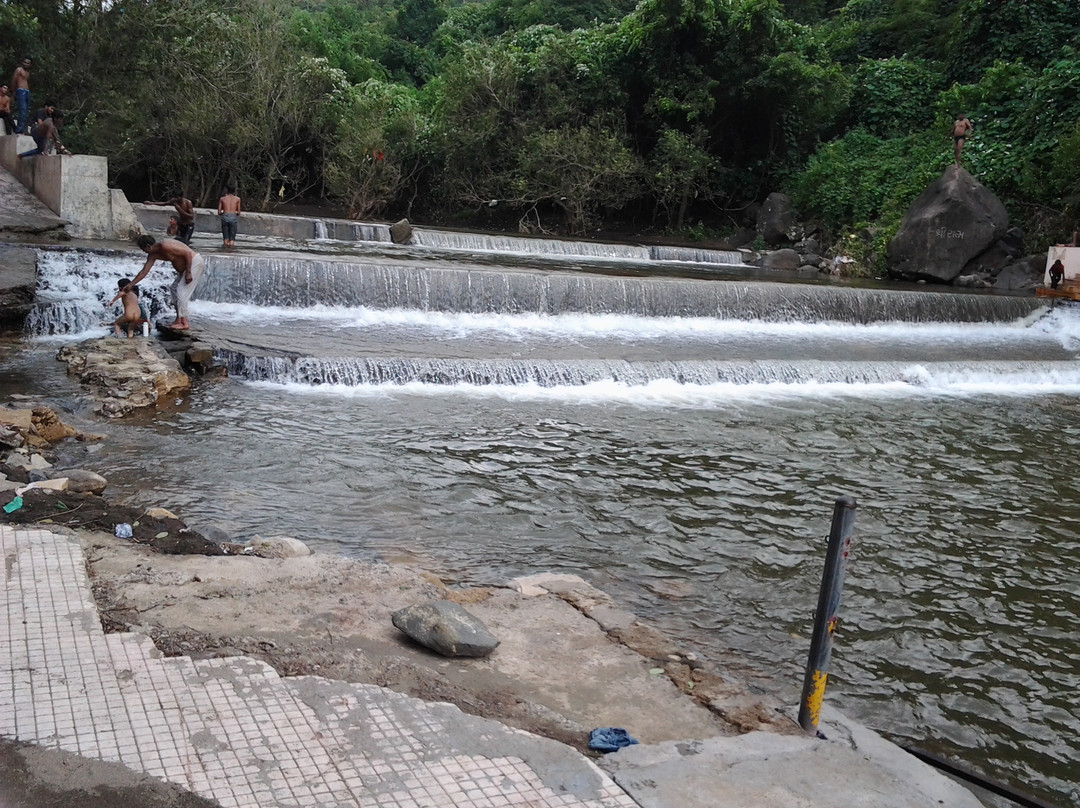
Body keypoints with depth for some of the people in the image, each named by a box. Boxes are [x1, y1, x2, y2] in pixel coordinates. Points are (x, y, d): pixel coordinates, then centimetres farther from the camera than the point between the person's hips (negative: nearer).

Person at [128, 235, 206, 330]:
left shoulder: (165, 246, -23)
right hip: (185, 267, 10)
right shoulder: (153, 255, 6)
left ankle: (184, 323, -9)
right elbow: (144, 271, 13)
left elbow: (188, 253, -25)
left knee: (181, 291, -12)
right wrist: (130, 285, 14)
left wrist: (188, 273, -25)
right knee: (175, 288, 15)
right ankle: (179, 320, 19)